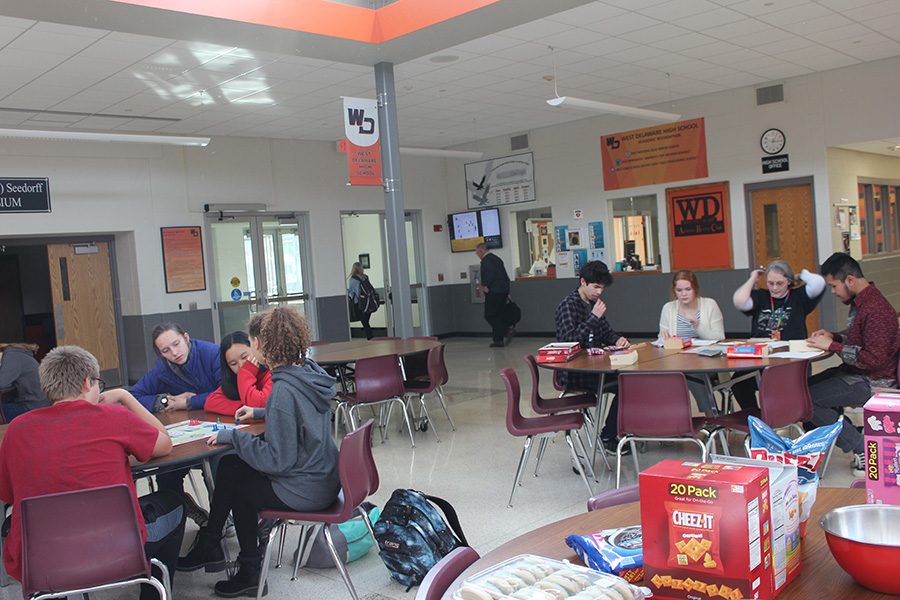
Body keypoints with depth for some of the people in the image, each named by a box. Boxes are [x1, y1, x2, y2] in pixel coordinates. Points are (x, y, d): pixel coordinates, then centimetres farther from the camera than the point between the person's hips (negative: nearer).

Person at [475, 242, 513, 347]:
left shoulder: (486, 260, -10)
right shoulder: (497, 258, 19)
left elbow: (490, 274, -25)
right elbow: (505, 276, 21)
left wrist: (485, 285, -15)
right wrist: (507, 291, 22)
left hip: (493, 292, -9)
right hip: (503, 291, 9)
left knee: (489, 315, -4)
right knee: (500, 315, 10)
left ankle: (507, 331, -14)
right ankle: (499, 340, 10)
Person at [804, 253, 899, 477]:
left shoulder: (876, 310, -23)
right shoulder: (860, 302, 10)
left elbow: (873, 359, -26)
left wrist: (832, 346, -20)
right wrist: (833, 336, 7)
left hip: (873, 381, -11)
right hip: (857, 373, 11)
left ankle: (863, 451, -6)